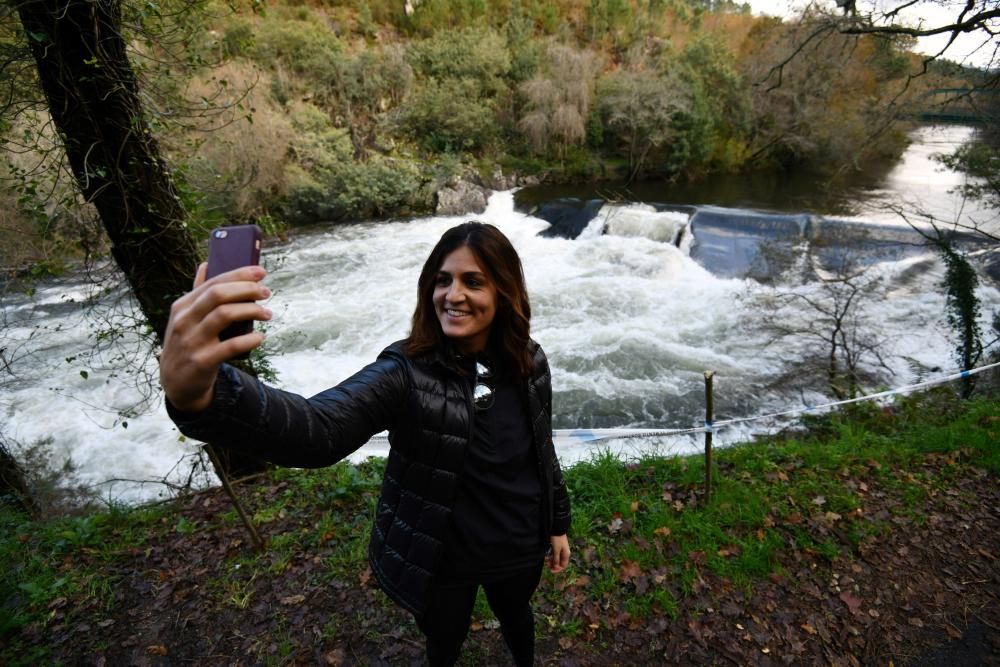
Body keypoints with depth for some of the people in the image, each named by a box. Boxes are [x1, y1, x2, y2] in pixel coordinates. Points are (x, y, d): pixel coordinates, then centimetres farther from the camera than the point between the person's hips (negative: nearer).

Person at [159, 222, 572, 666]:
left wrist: (557, 523, 9)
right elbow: (318, 428, -45)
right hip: (440, 556, -3)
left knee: (516, 615, 33)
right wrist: (199, 397, -63)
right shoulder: (405, 372, -27)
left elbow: (542, 449, 0)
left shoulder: (529, 362, -14)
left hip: (517, 548, 4)